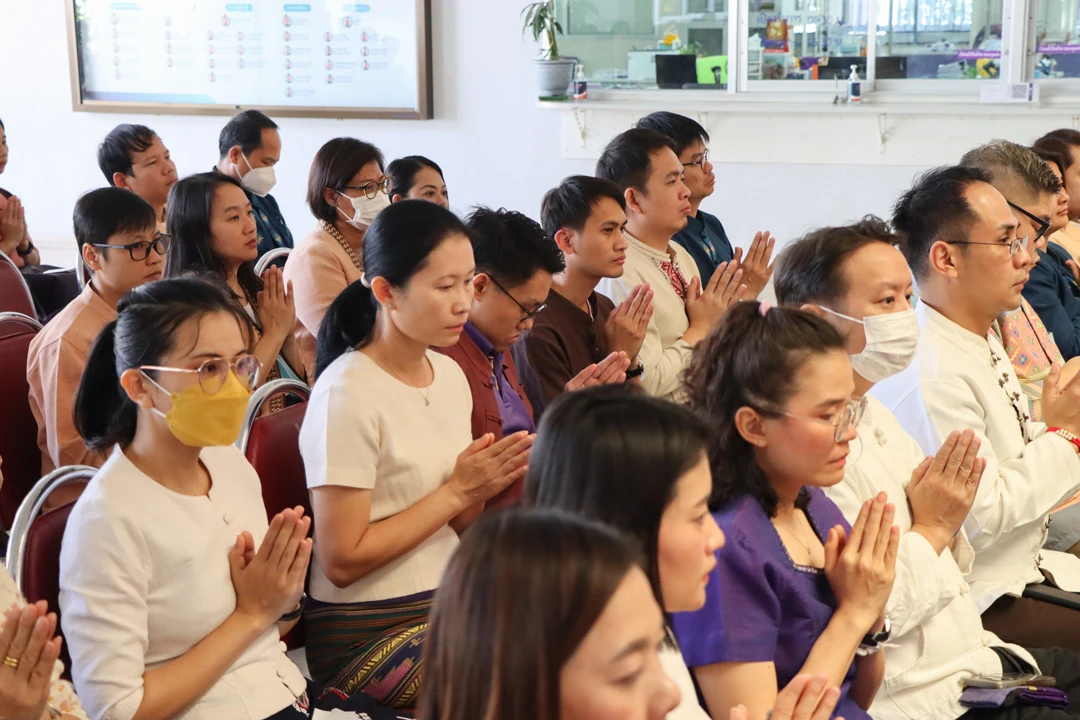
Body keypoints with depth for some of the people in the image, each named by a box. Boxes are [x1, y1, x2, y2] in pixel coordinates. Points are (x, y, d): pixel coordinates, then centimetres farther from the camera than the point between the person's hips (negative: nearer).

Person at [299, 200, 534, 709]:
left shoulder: (450, 375, 6)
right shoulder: (347, 395, -17)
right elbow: (342, 561, -18)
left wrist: (487, 484, -9)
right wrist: (457, 490, -16)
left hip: (451, 602, 7)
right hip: (369, 633, -7)